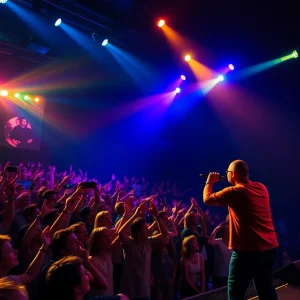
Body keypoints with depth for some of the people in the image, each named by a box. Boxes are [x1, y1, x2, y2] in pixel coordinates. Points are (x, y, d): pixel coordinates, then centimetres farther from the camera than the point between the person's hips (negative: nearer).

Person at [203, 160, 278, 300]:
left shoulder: (234, 192, -14)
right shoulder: (261, 188, 5)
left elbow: (207, 199, -2)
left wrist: (209, 181, 14)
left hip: (247, 250, -7)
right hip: (270, 247, 7)